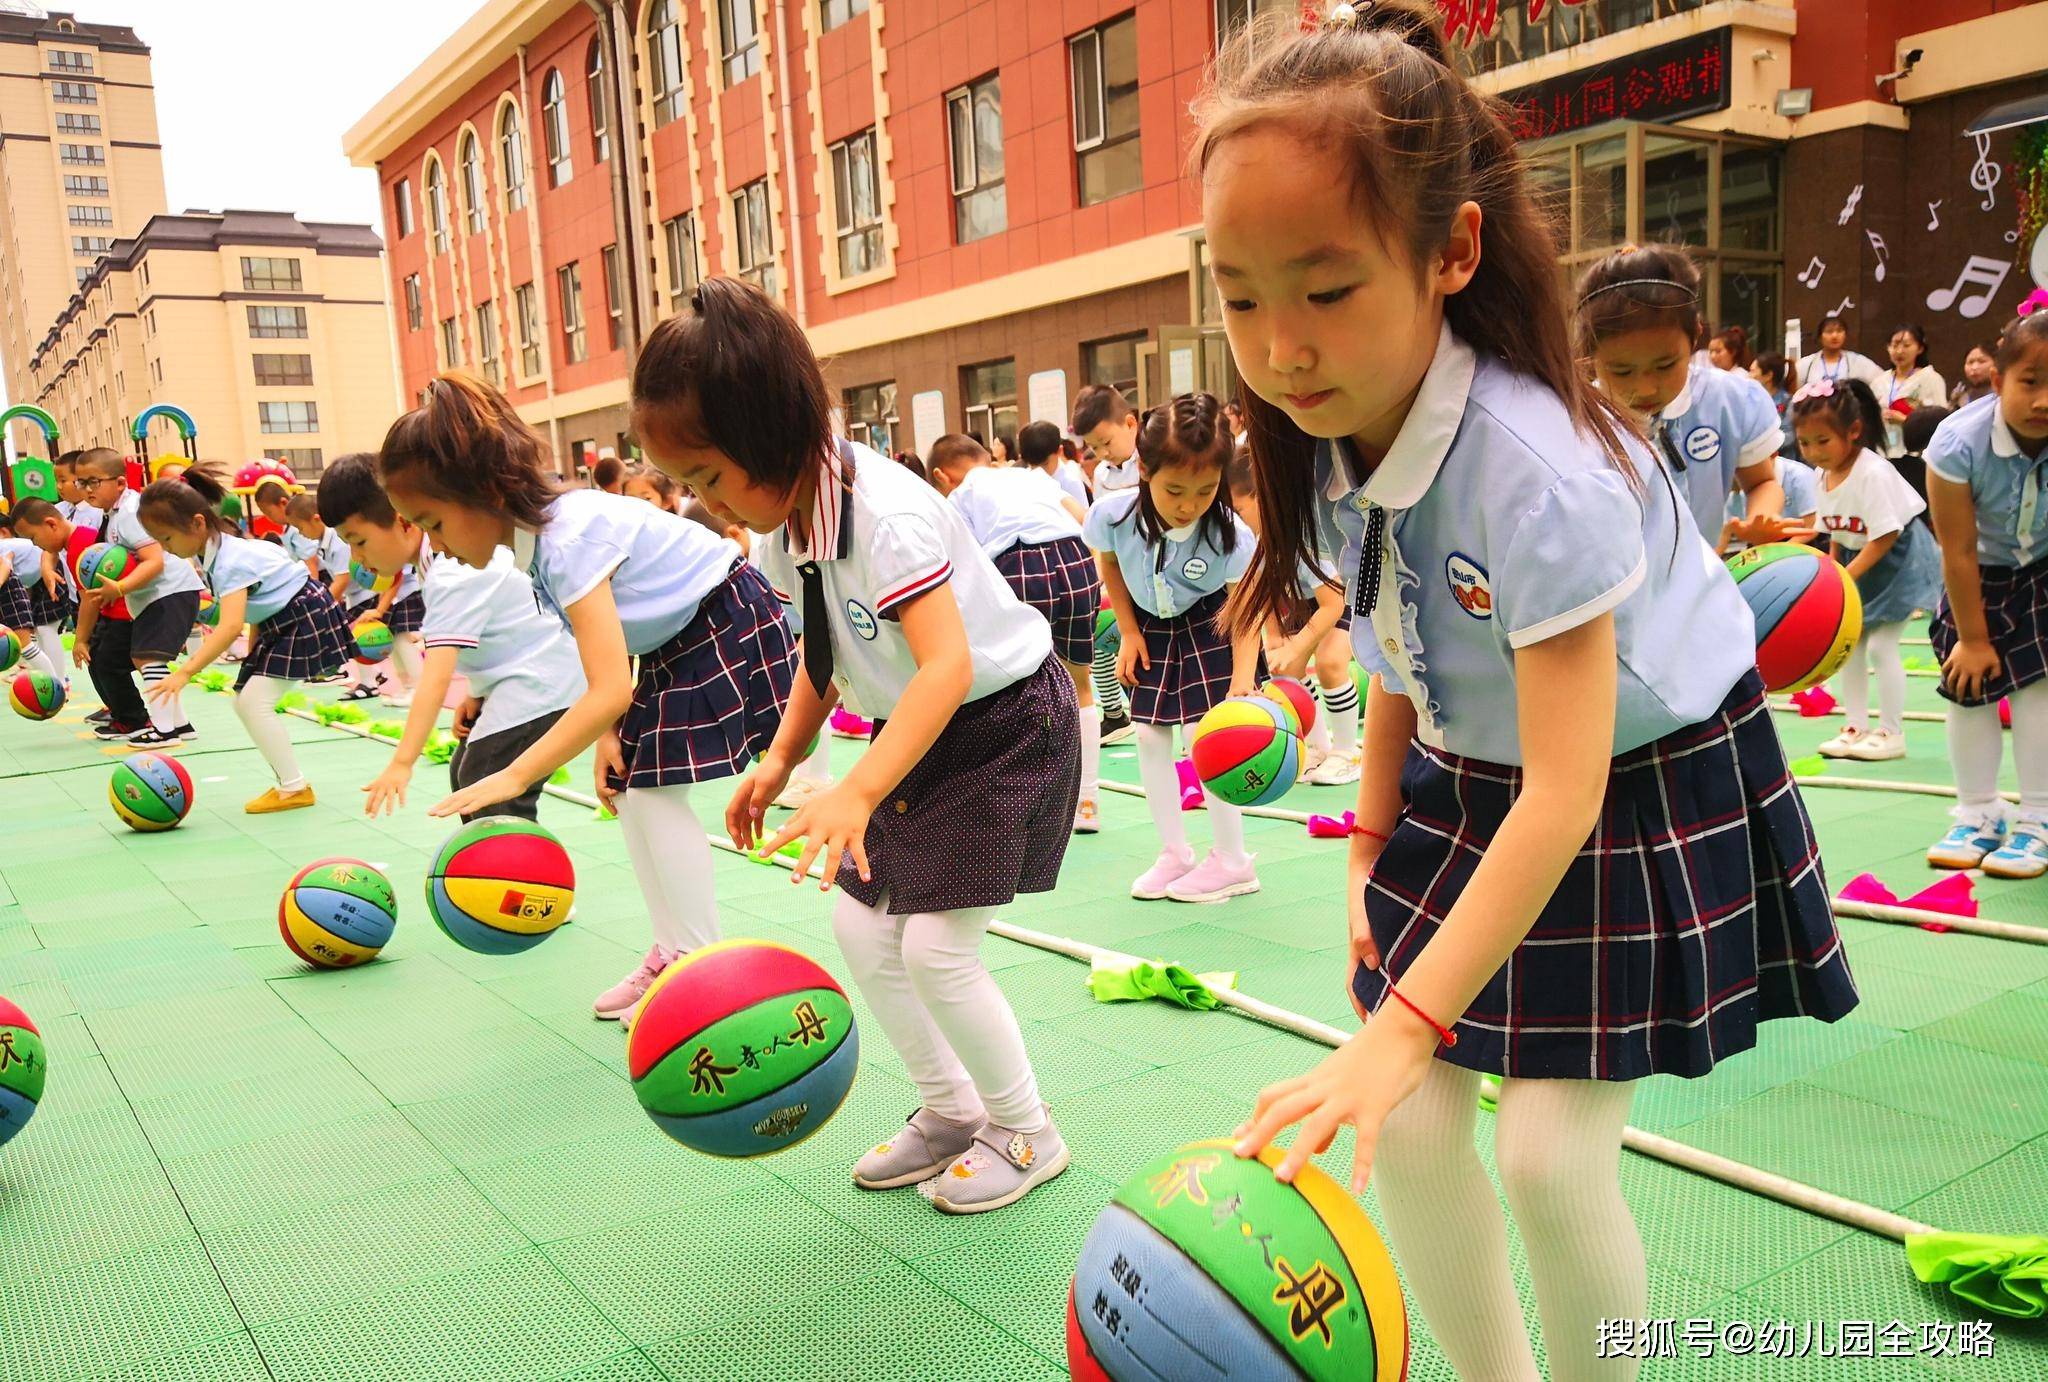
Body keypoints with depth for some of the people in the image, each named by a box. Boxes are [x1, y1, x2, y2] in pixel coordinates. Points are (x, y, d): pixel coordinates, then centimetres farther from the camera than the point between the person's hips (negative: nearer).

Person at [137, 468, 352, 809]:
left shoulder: (230, 562, -27)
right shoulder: (215, 549, 2)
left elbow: (230, 626, -39)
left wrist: (185, 672, -45)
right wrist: (255, 644, 17)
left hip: (303, 618, -11)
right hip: (277, 622, 11)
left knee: (254, 703, -16)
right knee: (244, 701, 8)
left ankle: (294, 788, -8)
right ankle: (287, 781, 12)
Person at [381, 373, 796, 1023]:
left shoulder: (567, 540, -30)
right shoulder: (537, 535, -2)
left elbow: (609, 690, -36)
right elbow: (608, 645, 6)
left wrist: (513, 778, -35)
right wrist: (609, 735, -5)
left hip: (728, 627, -10)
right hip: (676, 641, 10)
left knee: (654, 791, -12)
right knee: (628, 788, 7)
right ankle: (671, 952, 17)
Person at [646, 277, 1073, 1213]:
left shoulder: (884, 514, -31)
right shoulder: (781, 525, -4)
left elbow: (947, 663, -41)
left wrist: (857, 794, -51)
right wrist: (780, 761, -1)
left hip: (1004, 723, -8)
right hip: (917, 732, 9)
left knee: (937, 948, -10)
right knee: (862, 931, 6)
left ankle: (1025, 1135, 13)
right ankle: (950, 1111, 26)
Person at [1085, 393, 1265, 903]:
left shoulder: (1230, 534, -33)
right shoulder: (1114, 514, -27)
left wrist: (1243, 680, -38)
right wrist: (1129, 632, -3)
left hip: (1211, 624, -4)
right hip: (1151, 625, 4)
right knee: (1148, 736, 2)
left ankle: (1232, 861, 1)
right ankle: (1174, 852, 16)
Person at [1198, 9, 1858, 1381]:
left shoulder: (1532, 464, -34)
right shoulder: (1331, 446, -12)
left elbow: (1565, 790, -35)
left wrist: (1403, 1026, -39)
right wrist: (1373, 852, 5)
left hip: (1649, 785, -6)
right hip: (1470, 781, 6)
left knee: (1553, 1154, -9)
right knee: (1408, 1132, 2)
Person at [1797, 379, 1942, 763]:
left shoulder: (1873, 472, -26)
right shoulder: (1824, 476, -3)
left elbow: (1886, 537, -25)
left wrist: (1846, 577, -25)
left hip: (1899, 558, -8)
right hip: (1855, 559, 8)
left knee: (1881, 644, -9)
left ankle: (1892, 733, 3)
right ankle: (1857, 726, 18)